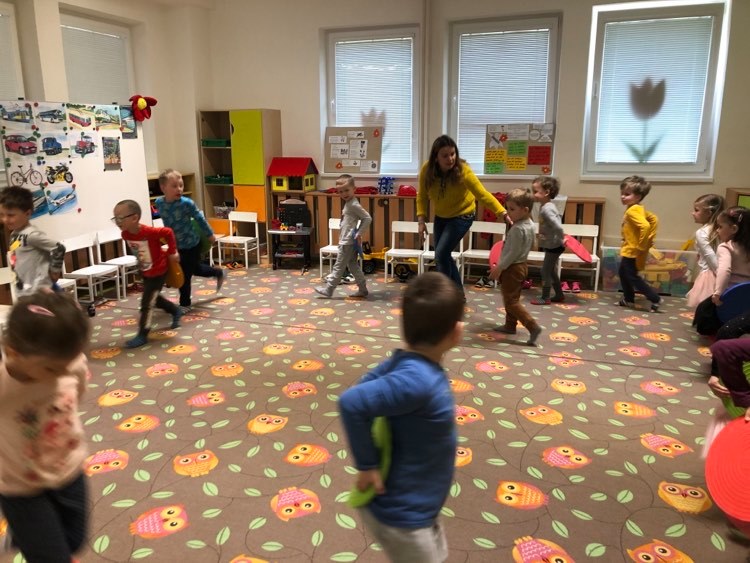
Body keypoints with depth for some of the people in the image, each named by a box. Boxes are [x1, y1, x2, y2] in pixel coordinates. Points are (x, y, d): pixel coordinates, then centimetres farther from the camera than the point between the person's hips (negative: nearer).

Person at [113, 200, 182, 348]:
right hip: (145, 272, 8)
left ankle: (142, 335, 9)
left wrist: (172, 252, -19)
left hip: (158, 272, -8)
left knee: (146, 303, -3)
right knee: (153, 299, 23)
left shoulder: (149, 232, -33)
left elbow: (168, 232, -25)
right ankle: (176, 311, 47)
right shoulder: (125, 234, -10)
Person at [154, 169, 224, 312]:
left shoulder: (187, 203, -24)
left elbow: (199, 218, -11)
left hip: (192, 244, -6)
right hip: (178, 245, 6)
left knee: (184, 274, 2)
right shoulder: (159, 203, -10)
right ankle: (219, 273, 50)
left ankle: (185, 303, 23)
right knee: (194, 268, 24)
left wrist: (210, 234, 0)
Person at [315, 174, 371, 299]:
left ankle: (328, 290, 8)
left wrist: (359, 234, -21)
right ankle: (363, 289, 19)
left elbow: (368, 218, -21)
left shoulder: (354, 205, -18)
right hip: (347, 241, 10)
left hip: (348, 242, -10)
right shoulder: (348, 203, 13)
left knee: (339, 266, -1)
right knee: (353, 265, 14)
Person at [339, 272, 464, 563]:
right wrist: (367, 465, -25)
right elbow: (351, 402, -37)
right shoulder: (418, 380, -33)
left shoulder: (408, 363, -8)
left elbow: (365, 389, 3)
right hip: (401, 515, -8)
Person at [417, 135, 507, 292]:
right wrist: (421, 220, -15)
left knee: (442, 253, -16)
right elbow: (422, 196, -6)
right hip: (441, 216, 5)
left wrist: (502, 212, -47)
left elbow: (483, 195, -35)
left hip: (462, 215, -5)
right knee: (442, 256, 10)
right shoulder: (427, 170, -19)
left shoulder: (463, 171, -30)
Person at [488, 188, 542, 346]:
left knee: (511, 301, -4)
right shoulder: (530, 225, 6)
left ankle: (533, 327, -10)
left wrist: (499, 268, -18)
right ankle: (510, 325, 30)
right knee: (513, 298, 20)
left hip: (512, 268, -10)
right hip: (521, 265, 10)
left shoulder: (517, 229, -25)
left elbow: (513, 253, -25)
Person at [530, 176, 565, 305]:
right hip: (551, 245, 10)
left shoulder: (546, 209, -25)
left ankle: (545, 298, 11)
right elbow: (557, 220, 18)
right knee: (551, 271, 18)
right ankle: (559, 295, 29)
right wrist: (561, 239, 15)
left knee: (545, 271, 0)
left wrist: (561, 240, -18)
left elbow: (558, 227, -32)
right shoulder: (548, 206, 7)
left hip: (553, 246, -10)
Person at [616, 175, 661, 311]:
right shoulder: (638, 209, 7)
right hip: (629, 250, 10)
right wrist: (650, 238, 14)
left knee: (632, 277, 0)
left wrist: (641, 246, -28)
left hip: (633, 251, -10)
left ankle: (655, 299, 7)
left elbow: (645, 226, -37)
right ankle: (629, 300, 31)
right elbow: (654, 219, 17)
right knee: (623, 273, 20)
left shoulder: (633, 211, -24)